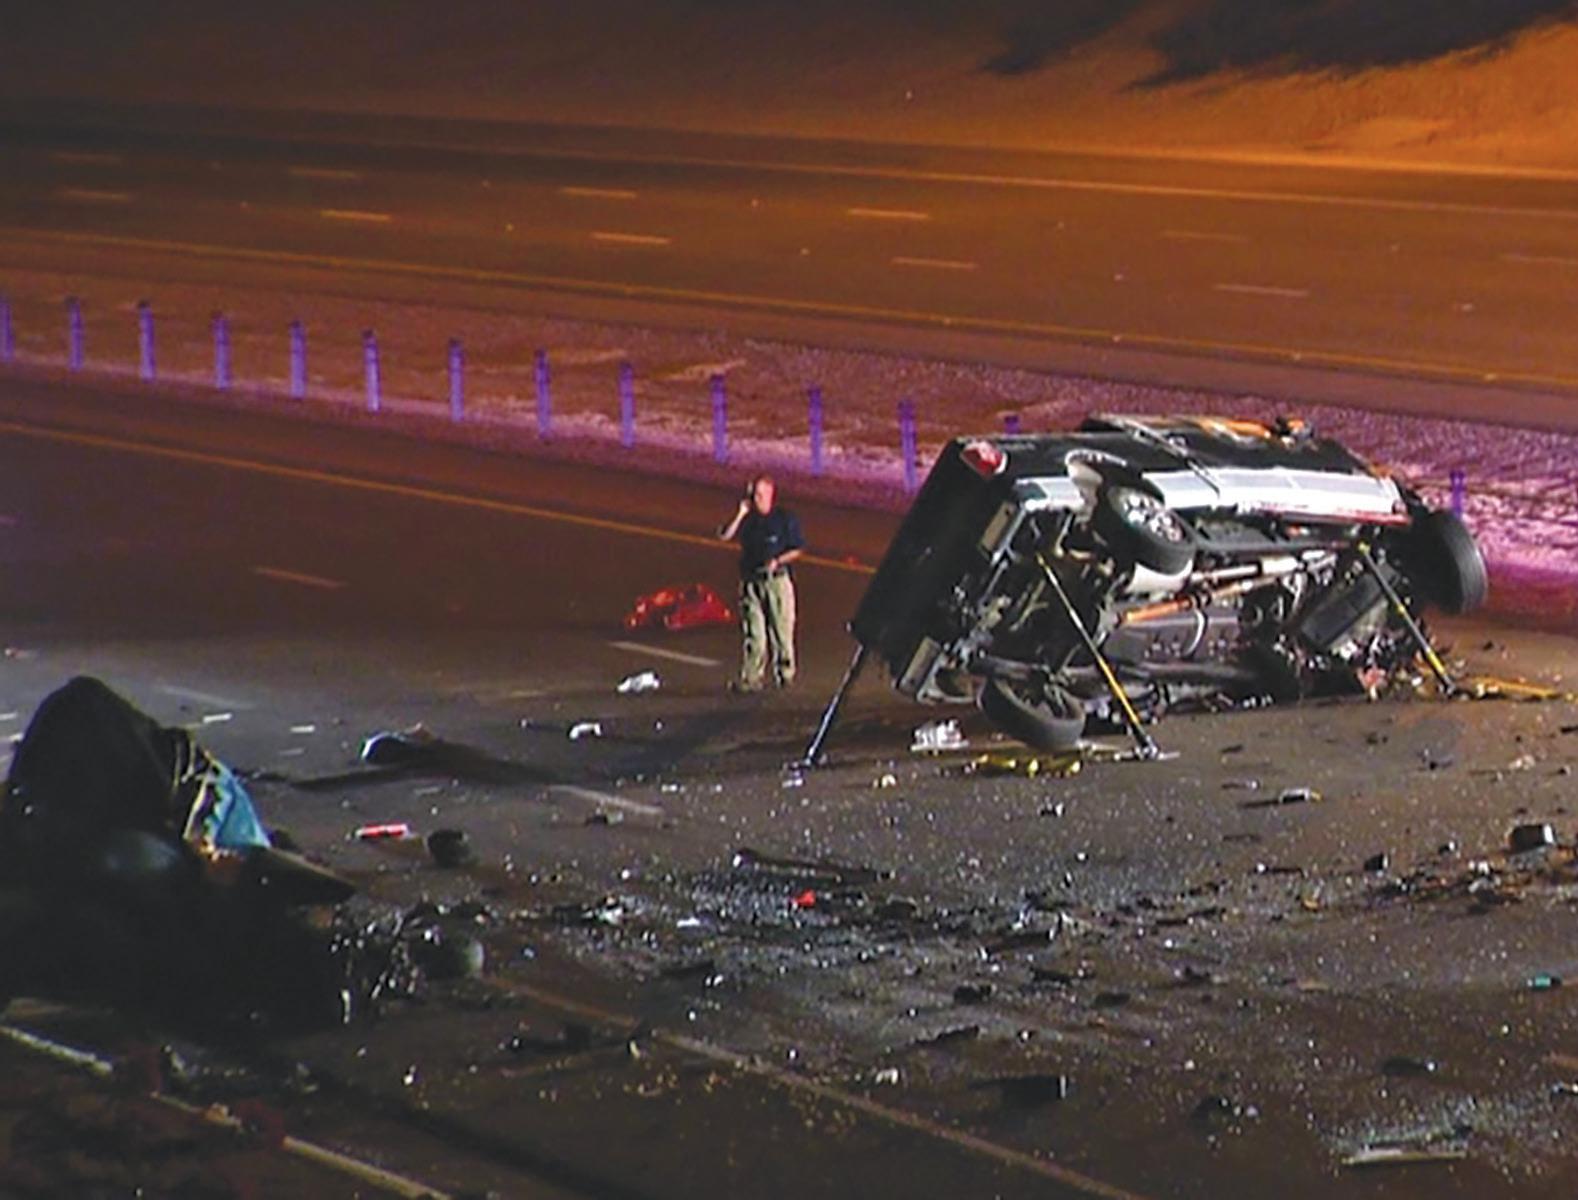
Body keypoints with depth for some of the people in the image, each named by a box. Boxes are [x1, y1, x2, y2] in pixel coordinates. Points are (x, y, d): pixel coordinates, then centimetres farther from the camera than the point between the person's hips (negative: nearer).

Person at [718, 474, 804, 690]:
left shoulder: (785, 519, 0)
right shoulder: (747, 520, 7)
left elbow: (797, 549, 3)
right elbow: (724, 536, -7)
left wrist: (778, 561, -13)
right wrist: (741, 514, -12)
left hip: (777, 580, -3)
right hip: (751, 581, 3)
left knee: (781, 628, -1)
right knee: (752, 632, 0)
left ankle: (784, 673, 9)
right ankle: (752, 677, 2)